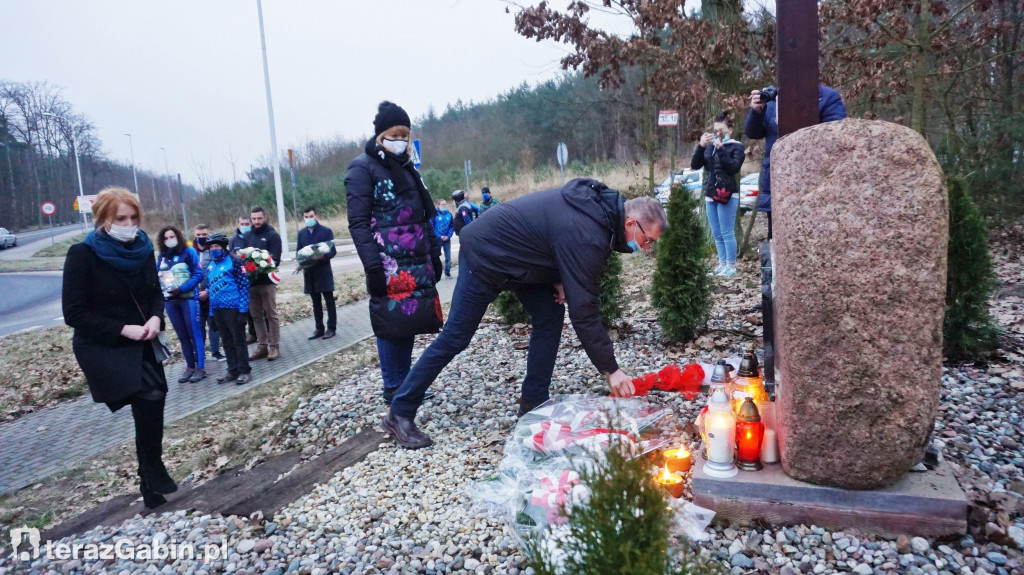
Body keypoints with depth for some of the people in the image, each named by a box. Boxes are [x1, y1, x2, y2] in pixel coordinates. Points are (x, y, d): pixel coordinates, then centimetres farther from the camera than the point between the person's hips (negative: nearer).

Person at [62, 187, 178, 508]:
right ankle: (153, 470, -2)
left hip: (142, 346, 6)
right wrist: (124, 329, -21)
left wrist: (156, 317, -9)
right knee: (150, 398, -22)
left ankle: (150, 485, 20)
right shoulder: (83, 254, -13)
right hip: (102, 349, -5)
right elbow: (74, 313, -13)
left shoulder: (142, 249, 2)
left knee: (149, 403, 5)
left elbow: (156, 292, 13)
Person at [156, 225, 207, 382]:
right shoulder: (162, 256, 10)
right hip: (169, 300, 5)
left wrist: (181, 289, -18)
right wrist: (161, 293, -6)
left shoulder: (189, 252, -3)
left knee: (194, 333, -3)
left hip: (188, 298, -5)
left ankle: (200, 368, 2)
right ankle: (190, 367, 17)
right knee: (182, 336, 10)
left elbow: (198, 274, -9)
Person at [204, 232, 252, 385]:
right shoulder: (210, 266, 13)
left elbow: (244, 285, -9)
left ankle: (244, 371, 10)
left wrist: (243, 309, -15)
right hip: (217, 309, 7)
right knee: (227, 342, 14)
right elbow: (211, 288, 19)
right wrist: (212, 312, 14)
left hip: (233, 308, -6)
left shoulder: (233, 261, -6)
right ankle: (232, 371, 23)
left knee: (238, 341, 2)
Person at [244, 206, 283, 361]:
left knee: (271, 315, 1)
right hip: (251, 281, 5)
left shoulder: (273, 235, -3)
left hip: (267, 281, -5)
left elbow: (275, 259, -11)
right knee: (257, 316, 10)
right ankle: (262, 346, 18)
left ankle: (274, 347, 6)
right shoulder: (248, 236, 12)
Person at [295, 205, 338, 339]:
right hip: (309, 272, 5)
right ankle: (319, 329, 17)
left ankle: (331, 328, 7)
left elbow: (333, 251, -7)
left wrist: (322, 256, -27)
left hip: (323, 271, -5)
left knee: (329, 301, 1)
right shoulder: (301, 233, 12)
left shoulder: (326, 231, -3)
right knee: (316, 302, 10)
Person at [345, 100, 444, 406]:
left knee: (410, 321, 8)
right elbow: (358, 222, -11)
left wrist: (434, 255, 17)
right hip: (388, 264, -7)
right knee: (391, 324, -4)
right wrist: (372, 266, -20)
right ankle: (393, 388, 8)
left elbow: (424, 216, 23)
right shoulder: (362, 168, -3)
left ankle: (406, 382, 19)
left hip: (417, 263, 7)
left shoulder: (407, 169, 18)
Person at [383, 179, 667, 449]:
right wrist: (611, 369, -23)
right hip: (486, 255, -9)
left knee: (550, 316, 4)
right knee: (456, 337, -4)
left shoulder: (600, 203, -3)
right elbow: (583, 310, -30)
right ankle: (399, 414, 8)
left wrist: (560, 280, -4)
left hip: (513, 253, 9)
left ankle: (533, 405, 13)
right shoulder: (586, 235, -31)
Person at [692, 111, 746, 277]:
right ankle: (722, 264, 18)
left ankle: (731, 266, 1)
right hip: (710, 195, 6)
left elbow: (734, 167, -16)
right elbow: (694, 165, 4)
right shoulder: (709, 146, 11)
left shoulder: (736, 146, -2)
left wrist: (721, 149, -21)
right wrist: (701, 146, -9)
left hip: (727, 195, -6)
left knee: (727, 233, -6)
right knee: (717, 234, 10)